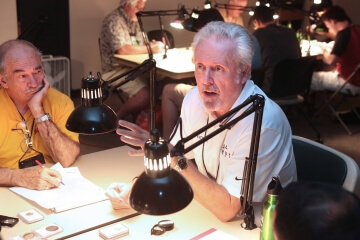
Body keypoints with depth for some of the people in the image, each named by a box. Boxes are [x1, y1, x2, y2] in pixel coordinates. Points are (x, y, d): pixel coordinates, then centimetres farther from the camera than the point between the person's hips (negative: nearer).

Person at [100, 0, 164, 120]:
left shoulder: (133, 20, 14)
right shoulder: (114, 21, -14)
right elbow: (123, 49, -26)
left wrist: (153, 44, 0)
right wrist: (151, 48, -17)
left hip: (133, 67, 9)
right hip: (116, 70, -9)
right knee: (145, 95, -28)